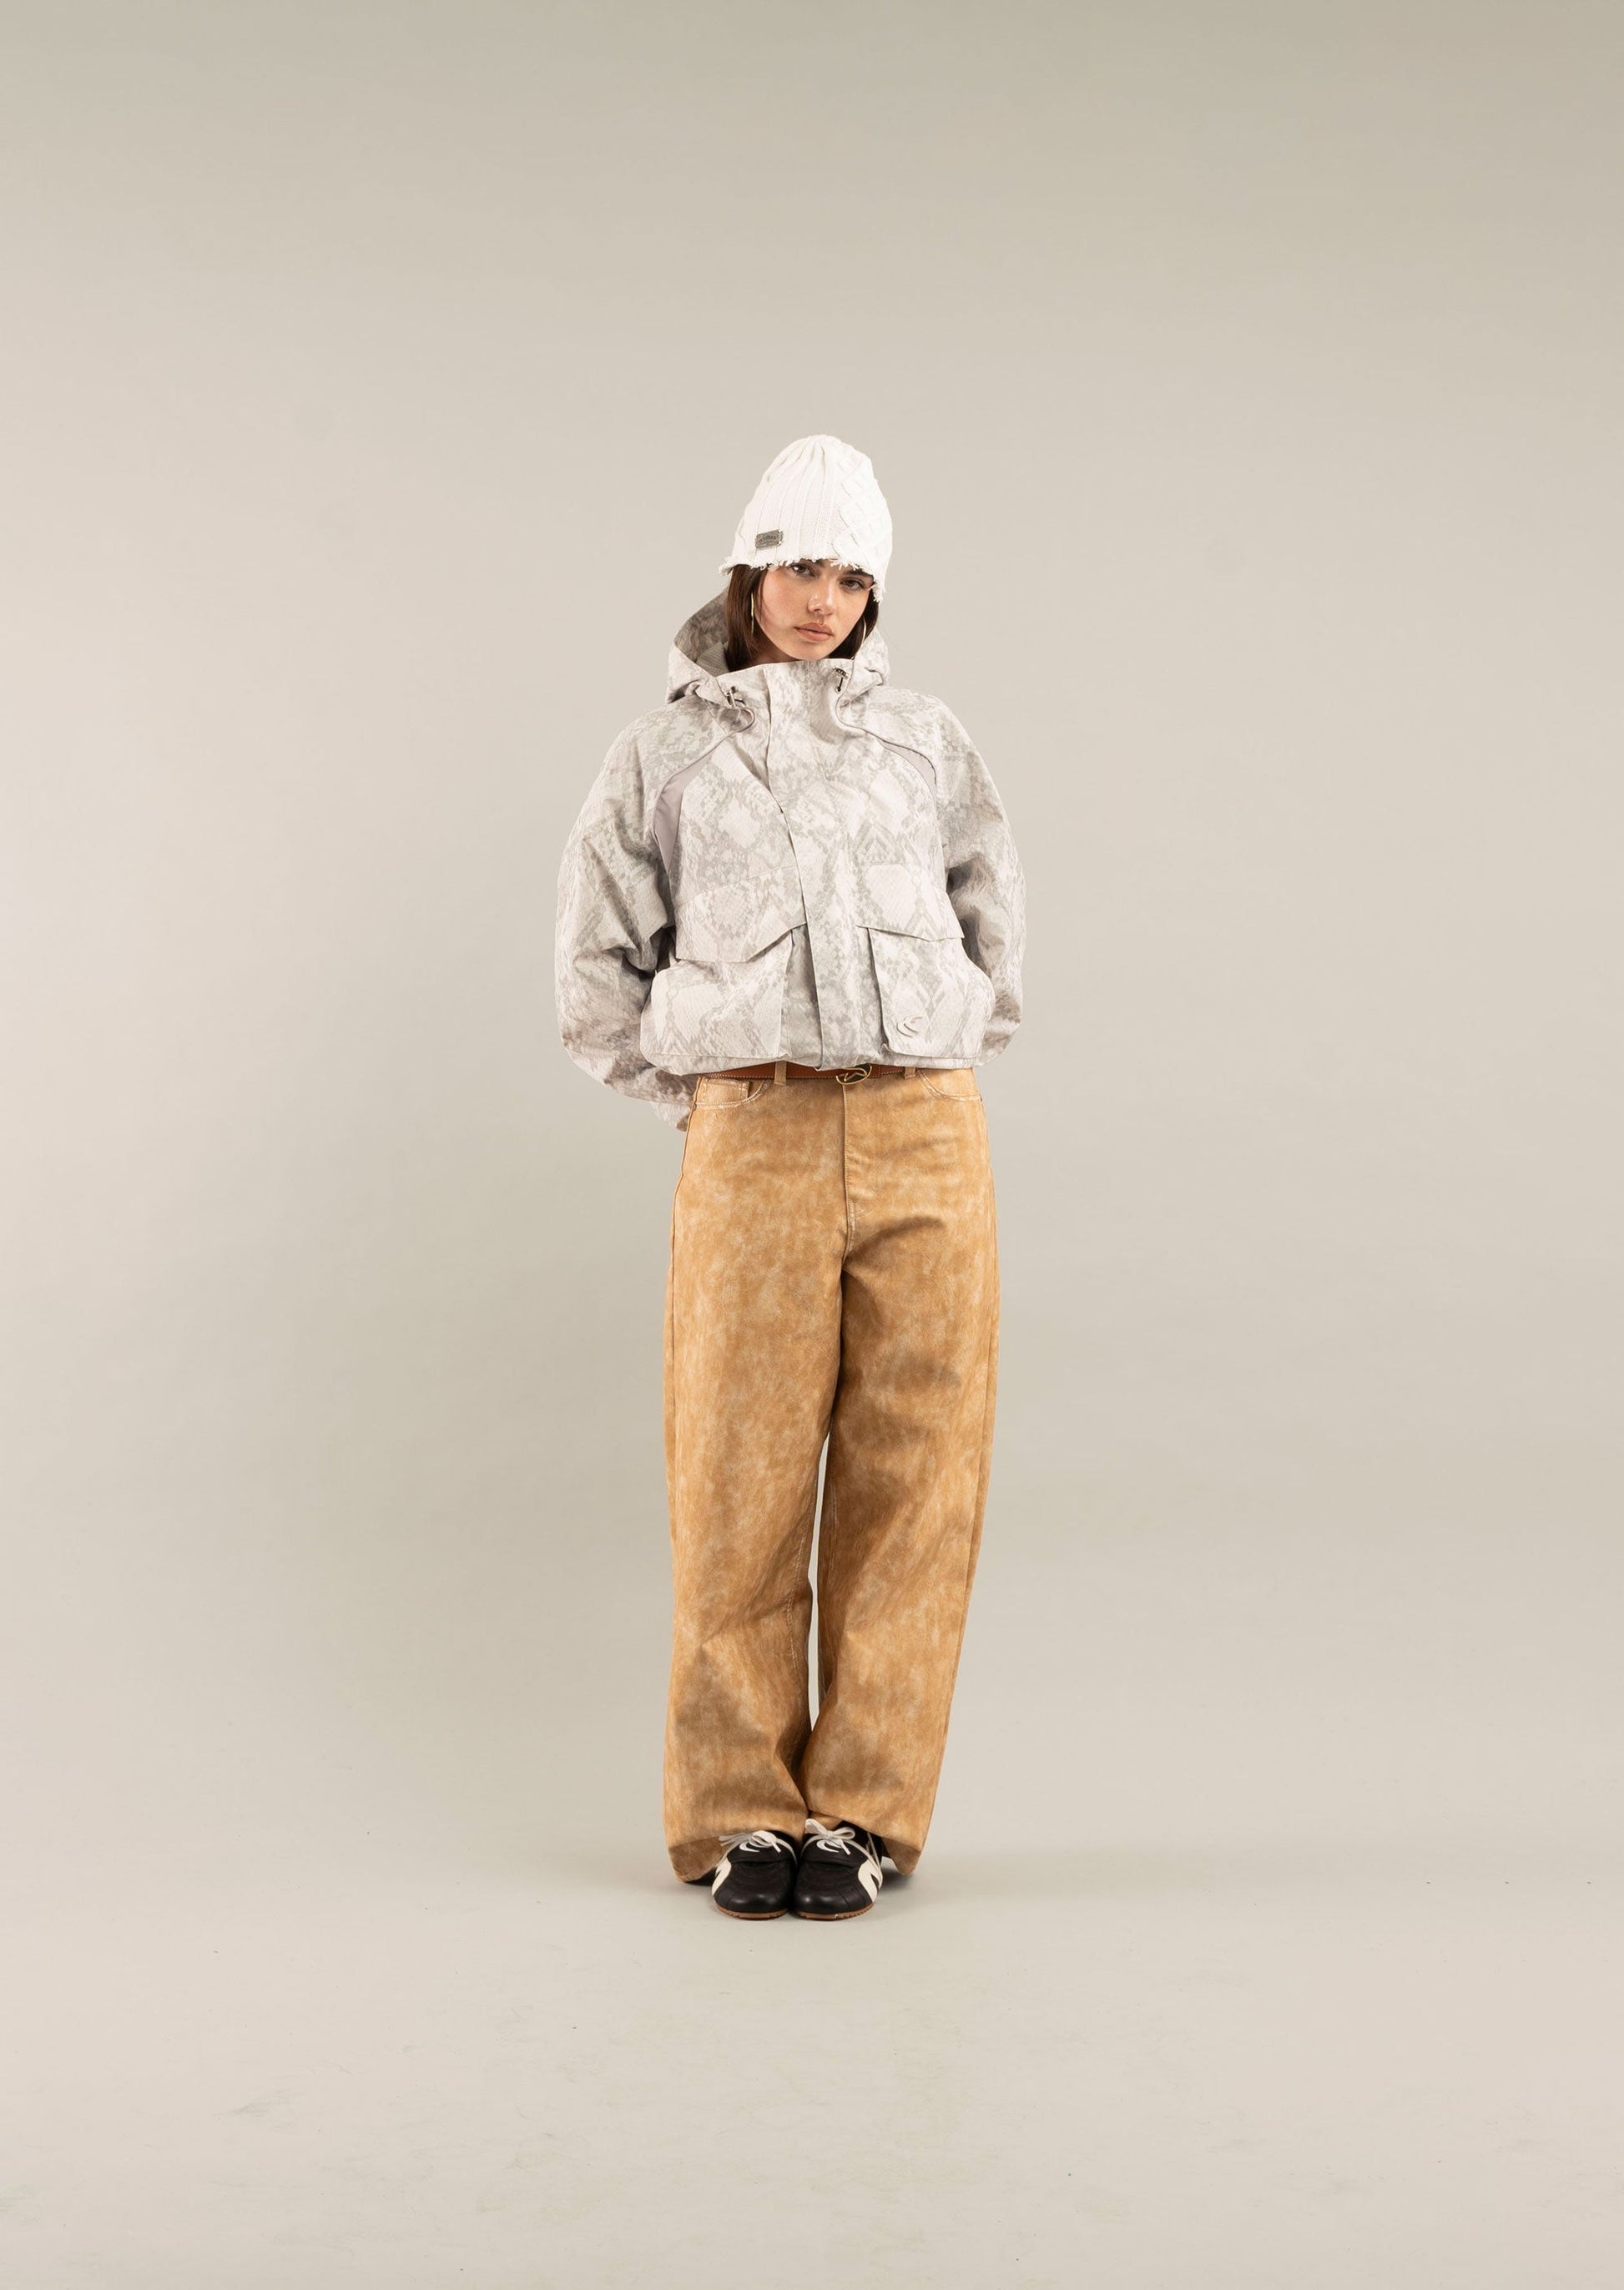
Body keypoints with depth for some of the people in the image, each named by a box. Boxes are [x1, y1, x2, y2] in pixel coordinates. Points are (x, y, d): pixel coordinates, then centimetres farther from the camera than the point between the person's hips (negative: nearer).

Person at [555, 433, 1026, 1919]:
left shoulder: (928, 742, 14)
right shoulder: (666, 753, 11)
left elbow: (996, 934, 23)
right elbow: (599, 968, 15)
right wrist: (708, 1106, 8)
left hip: (929, 1139, 2)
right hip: (753, 1145, -1)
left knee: (912, 1478, 0)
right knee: (742, 1481, -2)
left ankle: (863, 1811, 10)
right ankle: (741, 1814, 10)